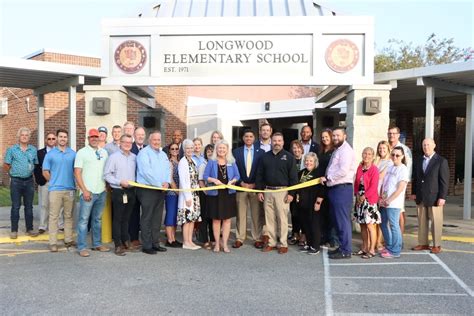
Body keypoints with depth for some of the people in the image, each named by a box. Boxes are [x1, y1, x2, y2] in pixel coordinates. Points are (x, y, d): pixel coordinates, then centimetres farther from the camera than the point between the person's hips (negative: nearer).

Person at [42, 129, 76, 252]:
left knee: (69, 216, 9)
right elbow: (45, 172, 7)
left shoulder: (73, 154, 7)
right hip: (55, 189, -2)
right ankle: (53, 242, 4)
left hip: (70, 189, 2)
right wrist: (54, 182, 6)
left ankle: (68, 240, 17)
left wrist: (75, 183, 3)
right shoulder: (50, 154, 4)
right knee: (54, 216, -1)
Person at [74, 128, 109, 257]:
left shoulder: (104, 152, 12)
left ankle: (97, 244, 22)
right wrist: (84, 190, -12)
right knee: (84, 220, -2)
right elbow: (77, 173, -6)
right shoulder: (82, 152, -1)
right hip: (88, 192, -5)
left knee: (97, 219, 13)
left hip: (101, 192, 5)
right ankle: (82, 247, 4)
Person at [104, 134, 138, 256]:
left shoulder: (134, 157, 9)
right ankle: (118, 245, 7)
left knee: (126, 218, 14)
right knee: (117, 219, 1)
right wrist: (120, 182, -16)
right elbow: (107, 175, -9)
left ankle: (126, 242, 24)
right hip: (119, 192, -4)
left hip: (131, 191, 5)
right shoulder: (113, 157, -5)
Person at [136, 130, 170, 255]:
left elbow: (168, 169, 13)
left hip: (161, 190, 7)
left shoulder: (163, 154, 17)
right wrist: (159, 184, -16)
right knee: (147, 218, -3)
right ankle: (147, 245, 3)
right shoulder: (144, 153, -7)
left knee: (157, 218, 11)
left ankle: (155, 243, 19)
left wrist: (167, 182, -6)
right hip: (147, 190, -7)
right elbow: (146, 171, -17)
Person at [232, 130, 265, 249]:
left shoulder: (260, 152, 5)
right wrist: (241, 183, -7)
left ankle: (257, 239, 11)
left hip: (255, 187, 0)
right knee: (240, 214, 4)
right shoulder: (236, 152, 6)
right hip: (241, 186, 1)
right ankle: (239, 238, 12)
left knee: (257, 215, 3)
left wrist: (255, 184, -6)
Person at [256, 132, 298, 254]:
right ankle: (271, 242, 16)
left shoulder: (288, 157, 0)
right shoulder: (265, 156, 10)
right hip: (267, 191, 4)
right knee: (269, 218, 7)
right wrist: (260, 191, 5)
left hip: (282, 191, -3)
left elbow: (293, 176, -3)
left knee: (282, 218, -2)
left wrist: (291, 193, -9)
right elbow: (260, 175, 12)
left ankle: (284, 244, 7)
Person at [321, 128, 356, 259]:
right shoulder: (337, 150, 20)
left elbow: (343, 171, -20)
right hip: (334, 188, 10)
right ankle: (341, 247, 23)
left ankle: (346, 251, 1)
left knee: (342, 220, -6)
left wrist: (327, 178, -12)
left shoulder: (346, 150, -10)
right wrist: (327, 179, 7)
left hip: (342, 188, -10)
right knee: (336, 220, 14)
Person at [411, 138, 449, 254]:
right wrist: (414, 192, 9)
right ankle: (423, 243, 17)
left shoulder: (441, 161, -4)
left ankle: (436, 245, 10)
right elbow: (415, 178, 17)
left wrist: (442, 197, -13)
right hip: (421, 198, 5)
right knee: (422, 222, 9)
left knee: (436, 222, 1)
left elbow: (444, 181, -8)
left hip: (434, 198, -5)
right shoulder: (419, 162, 13)